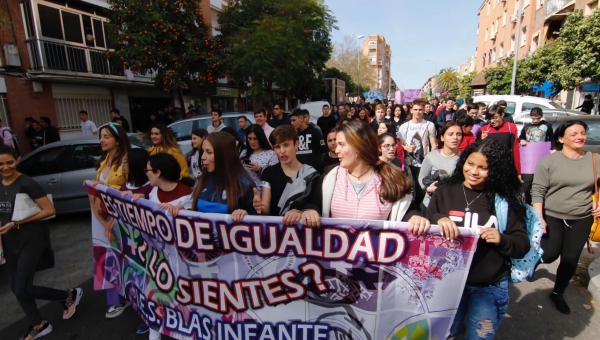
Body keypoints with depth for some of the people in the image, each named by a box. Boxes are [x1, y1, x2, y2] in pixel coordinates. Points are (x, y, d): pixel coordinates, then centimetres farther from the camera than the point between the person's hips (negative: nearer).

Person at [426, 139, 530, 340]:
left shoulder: (506, 200, -5)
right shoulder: (444, 192, -6)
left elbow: (523, 246, -2)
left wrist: (502, 240, -22)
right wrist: (438, 219, -26)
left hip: (490, 287, 0)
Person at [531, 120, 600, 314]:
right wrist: (539, 218, -16)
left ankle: (558, 293, 30)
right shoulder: (549, 161, -10)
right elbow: (537, 191, -11)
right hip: (552, 217, -3)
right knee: (549, 255, -1)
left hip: (581, 220, 3)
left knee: (571, 259, 10)